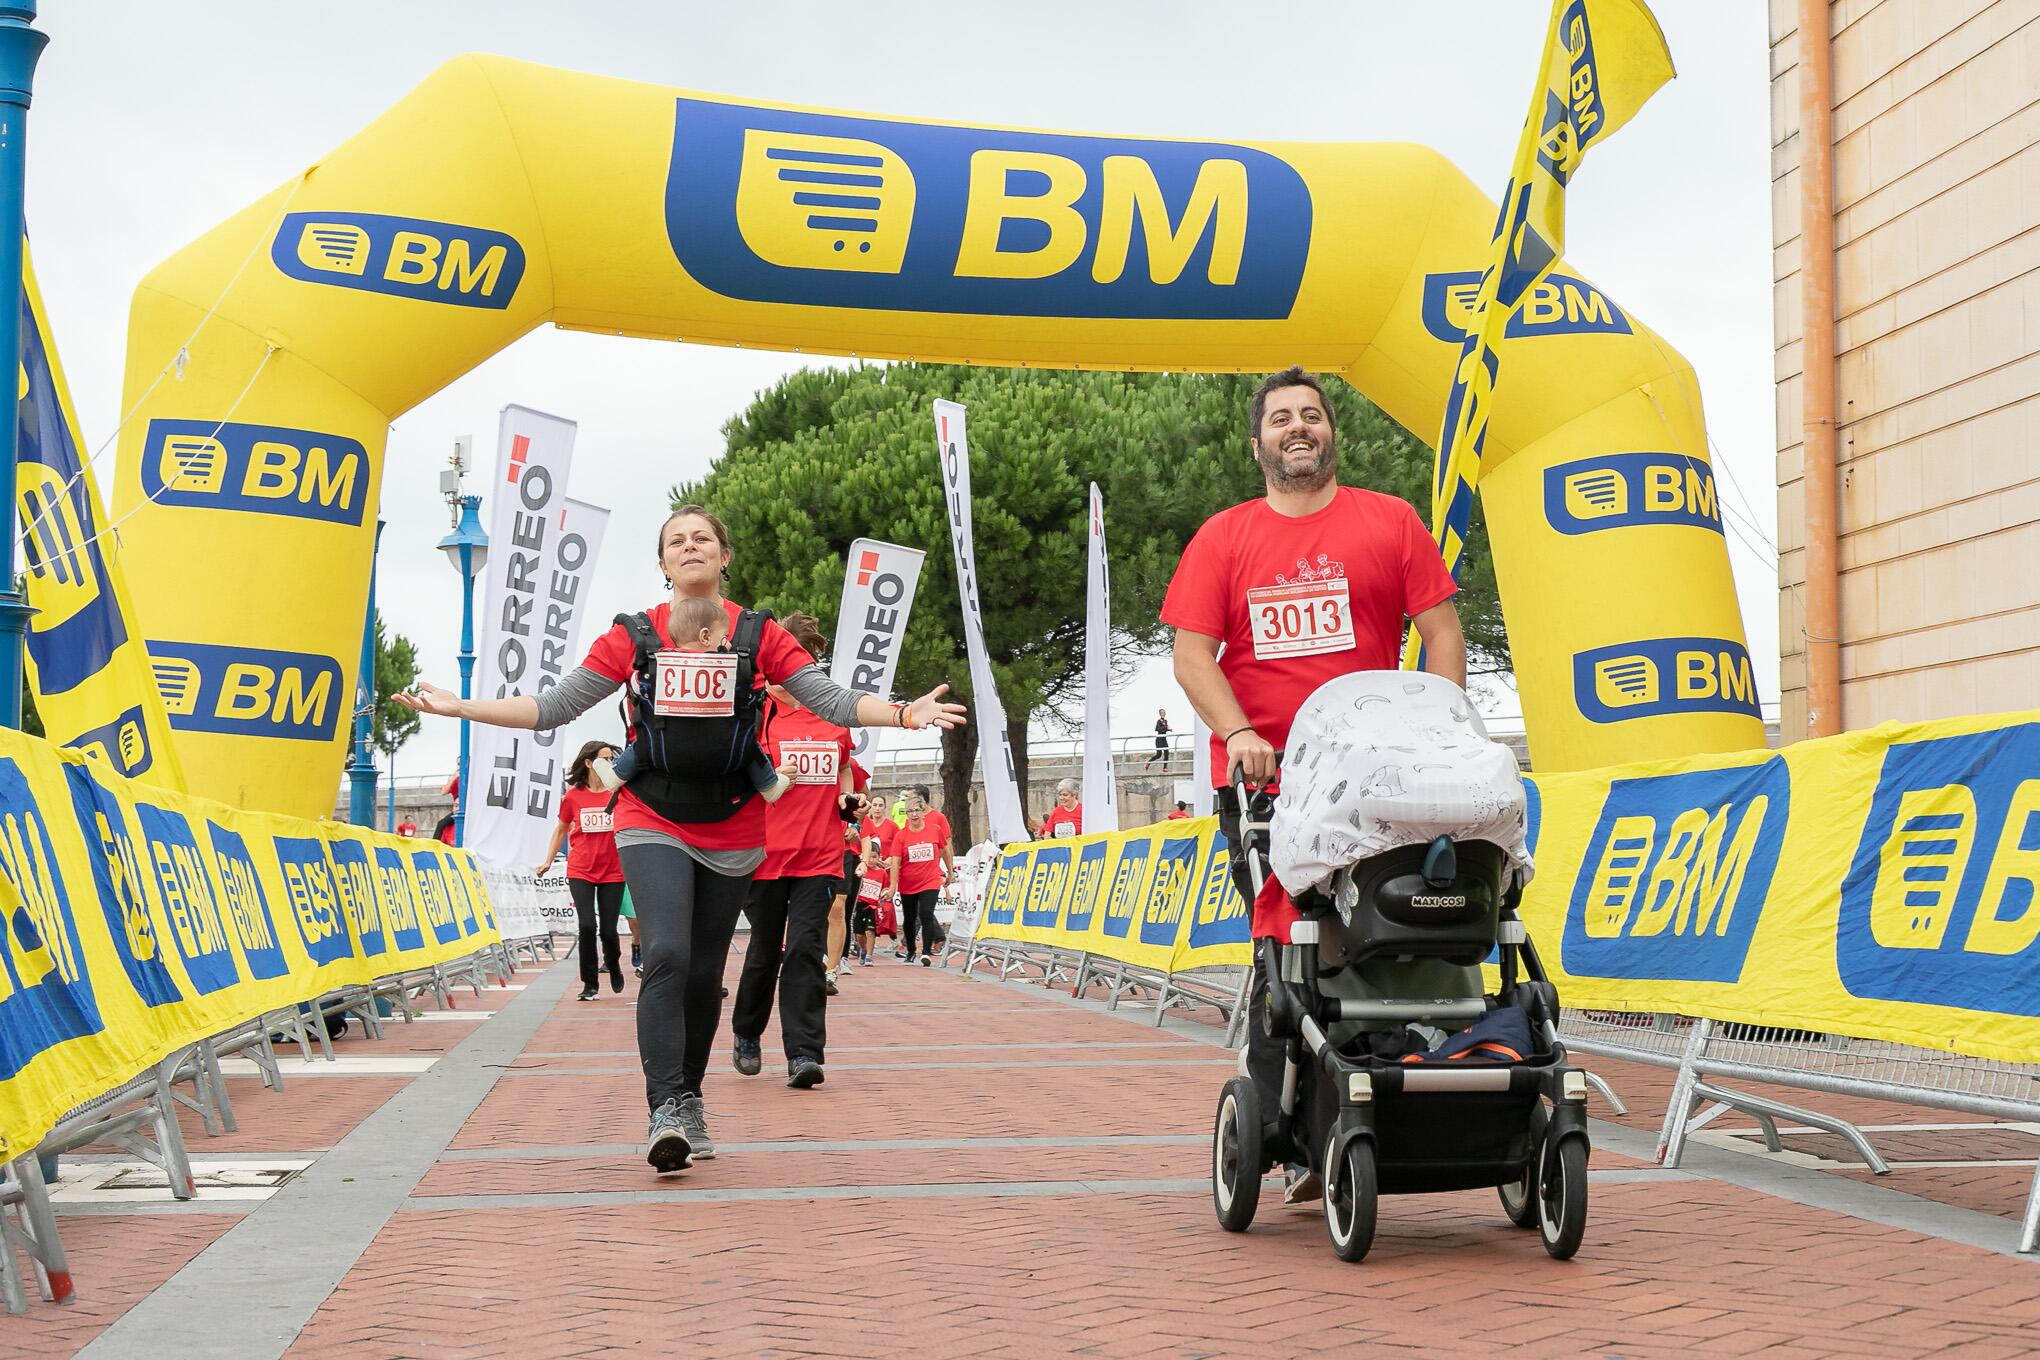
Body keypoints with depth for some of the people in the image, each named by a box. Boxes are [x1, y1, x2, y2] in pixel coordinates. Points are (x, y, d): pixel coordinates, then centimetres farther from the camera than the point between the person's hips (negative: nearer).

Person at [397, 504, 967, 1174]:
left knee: (705, 973, 8)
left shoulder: (760, 635, 2)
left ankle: (690, 1101, 25)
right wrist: (459, 707, -7)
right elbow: (554, 707, 1)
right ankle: (665, 1113, -20)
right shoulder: (632, 636, 1)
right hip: (653, 824, -1)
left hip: (733, 832, 2)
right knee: (667, 955, -19)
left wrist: (901, 713, -20)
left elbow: (832, 700, -4)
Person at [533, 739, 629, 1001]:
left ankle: (613, 964, 35)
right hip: (580, 872, 0)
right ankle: (590, 984, 3)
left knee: (609, 930, 1)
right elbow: (561, 830, 14)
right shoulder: (572, 796, 0)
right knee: (587, 925, -13)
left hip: (612, 872, 0)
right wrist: (548, 861, 13)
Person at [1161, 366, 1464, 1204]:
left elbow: (1441, 633, 6)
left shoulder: (1389, 523, 9)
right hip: (1262, 780, 0)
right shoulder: (1223, 538, 10)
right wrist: (1238, 734, -13)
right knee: (1284, 950, -4)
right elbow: (1192, 655, 3)